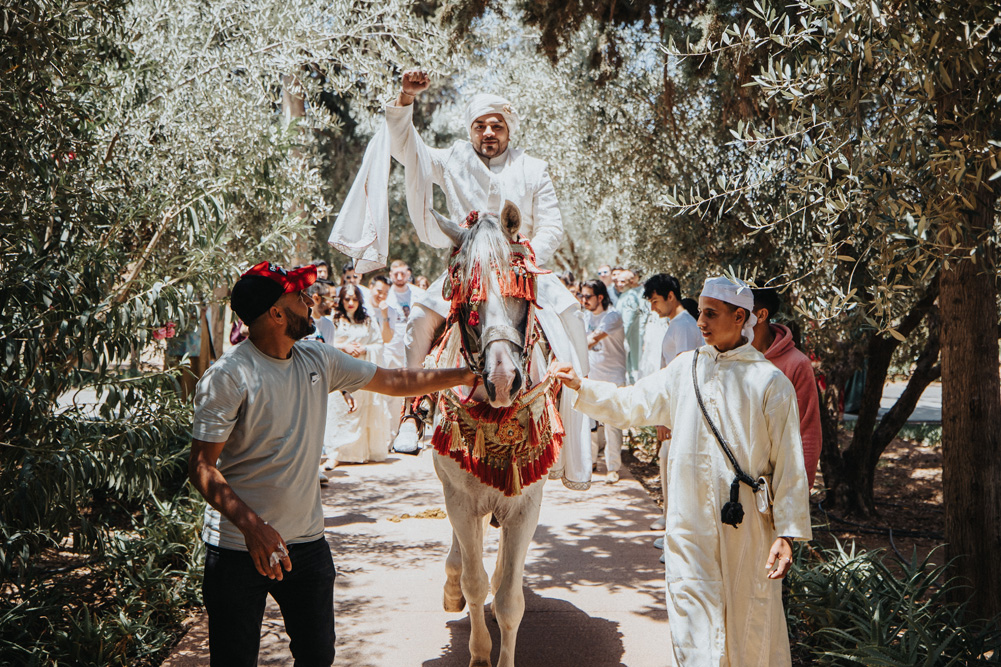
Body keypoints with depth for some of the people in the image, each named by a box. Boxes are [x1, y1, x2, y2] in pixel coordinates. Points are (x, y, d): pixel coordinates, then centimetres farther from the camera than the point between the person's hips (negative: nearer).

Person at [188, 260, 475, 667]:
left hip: (306, 541, 6)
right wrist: (252, 526, -30)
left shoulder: (318, 362, 4)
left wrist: (468, 375, 13)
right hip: (239, 546, -5)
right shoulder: (227, 377, -16)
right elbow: (201, 466, -17)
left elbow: (395, 382, 13)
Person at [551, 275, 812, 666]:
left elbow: (788, 464, -5)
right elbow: (629, 405, 17)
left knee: (750, 627, 8)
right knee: (693, 632, 5)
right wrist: (580, 386, 7)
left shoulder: (770, 382, -5)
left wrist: (786, 534, -8)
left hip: (747, 526, -3)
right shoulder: (685, 368, 8)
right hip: (689, 523, 3)